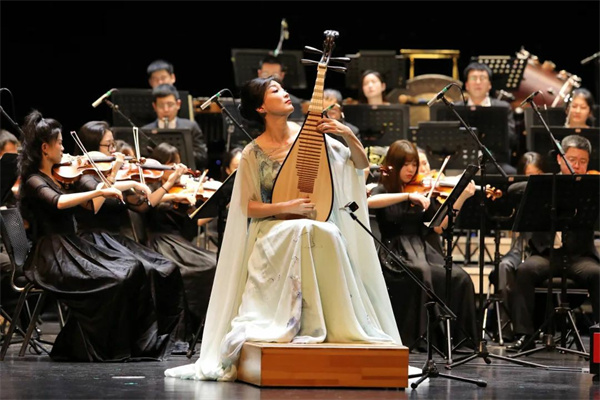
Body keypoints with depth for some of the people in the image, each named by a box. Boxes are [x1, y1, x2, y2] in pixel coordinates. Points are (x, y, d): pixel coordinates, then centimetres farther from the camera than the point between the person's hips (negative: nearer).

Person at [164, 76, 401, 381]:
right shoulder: (253, 154, -2)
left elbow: (361, 163, 9)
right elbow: (248, 207, -3)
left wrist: (348, 135, -10)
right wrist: (288, 207, -17)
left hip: (319, 227, 2)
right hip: (273, 232, -2)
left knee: (329, 235, -34)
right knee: (305, 231, -36)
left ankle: (337, 327, -26)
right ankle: (294, 325, -30)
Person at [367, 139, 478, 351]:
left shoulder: (421, 193, 17)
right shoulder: (382, 190, 6)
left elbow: (439, 226, 7)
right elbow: (370, 202, -21)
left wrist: (461, 198, -2)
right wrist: (407, 196, -26)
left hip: (423, 252, 4)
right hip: (396, 256, -4)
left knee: (460, 277, -24)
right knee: (423, 273, -37)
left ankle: (458, 336, -18)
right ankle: (419, 335, -28)